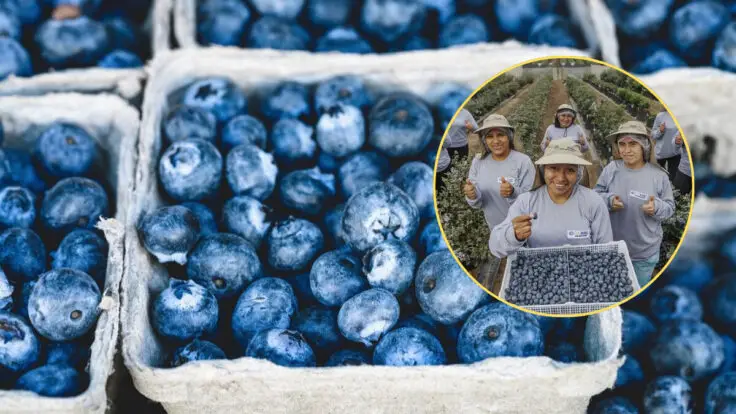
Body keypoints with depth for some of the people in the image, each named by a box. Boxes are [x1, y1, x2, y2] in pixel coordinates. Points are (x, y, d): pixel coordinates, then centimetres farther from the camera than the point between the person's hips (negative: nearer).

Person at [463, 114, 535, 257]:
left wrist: (513, 193, -38)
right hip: (495, 229, 4)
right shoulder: (478, 161, -7)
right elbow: (477, 202, -3)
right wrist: (472, 196, -27)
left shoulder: (523, 161, -19)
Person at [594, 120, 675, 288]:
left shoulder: (658, 175, -12)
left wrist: (657, 207, -24)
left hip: (645, 251, -1)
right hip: (612, 247, 1)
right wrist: (609, 200, -21)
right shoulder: (611, 169, -10)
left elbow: (670, 207, -3)